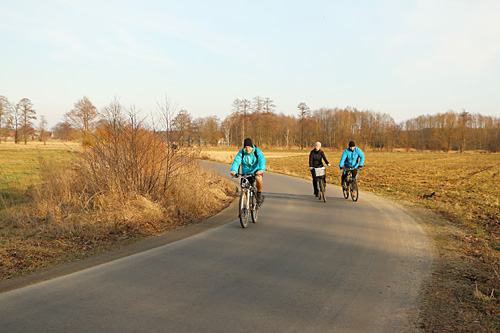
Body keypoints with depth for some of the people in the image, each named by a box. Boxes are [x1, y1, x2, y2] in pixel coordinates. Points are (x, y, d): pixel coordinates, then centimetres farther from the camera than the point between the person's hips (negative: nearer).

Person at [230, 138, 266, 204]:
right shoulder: (241, 152, -10)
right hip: (246, 173, 2)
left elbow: (262, 161, -29)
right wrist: (233, 170, -44)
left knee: (259, 178, -35)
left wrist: (261, 169, -50)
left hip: (256, 171, -2)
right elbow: (236, 161, -24)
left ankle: (259, 193, -9)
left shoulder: (258, 151, -14)